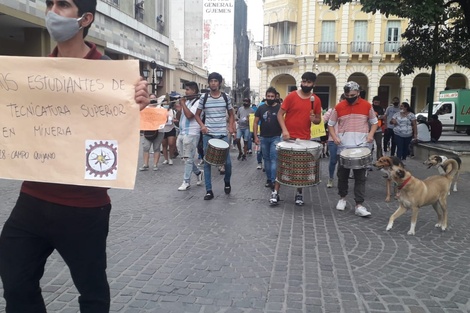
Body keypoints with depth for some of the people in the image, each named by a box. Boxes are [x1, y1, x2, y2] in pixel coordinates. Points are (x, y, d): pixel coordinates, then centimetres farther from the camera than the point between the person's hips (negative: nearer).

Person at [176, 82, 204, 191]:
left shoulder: (198, 102, -10)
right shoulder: (186, 101, 16)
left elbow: (189, 115, -22)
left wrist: (183, 104, -13)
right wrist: (180, 105, 11)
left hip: (191, 134, -9)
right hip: (182, 133, 9)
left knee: (188, 159, -3)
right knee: (186, 158, 13)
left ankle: (186, 182, 4)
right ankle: (198, 172, 29)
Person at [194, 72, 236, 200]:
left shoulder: (226, 98, 3)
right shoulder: (203, 98, 2)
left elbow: (231, 114, 14)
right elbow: (197, 115, 10)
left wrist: (231, 126, -2)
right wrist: (202, 125, -7)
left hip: (223, 134, 0)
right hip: (208, 135, 0)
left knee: (227, 161, -1)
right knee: (207, 162, 2)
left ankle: (227, 182, 29)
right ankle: (209, 191, 10)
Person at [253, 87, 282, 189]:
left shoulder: (279, 108, -3)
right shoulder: (261, 108, 3)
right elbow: (255, 123, 5)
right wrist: (255, 136, -2)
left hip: (276, 138, -3)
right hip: (263, 138, 3)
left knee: (274, 159, -9)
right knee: (266, 159, 11)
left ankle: (273, 180, -11)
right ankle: (268, 179, 21)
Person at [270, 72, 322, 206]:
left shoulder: (316, 100, 4)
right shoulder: (291, 96, -5)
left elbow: (319, 119, 12)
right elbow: (280, 114, -4)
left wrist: (314, 119, -12)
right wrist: (284, 130, -17)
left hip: (305, 139, 3)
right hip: (289, 137, -2)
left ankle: (299, 193, 22)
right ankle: (275, 192, 8)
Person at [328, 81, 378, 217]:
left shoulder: (367, 106, 1)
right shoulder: (338, 107, 1)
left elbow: (374, 122, 12)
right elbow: (330, 124, 9)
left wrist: (371, 134, -7)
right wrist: (334, 136, -8)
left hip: (361, 147, -1)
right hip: (343, 147, 1)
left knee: (360, 177, -1)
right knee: (342, 175, 10)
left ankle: (359, 205, 1)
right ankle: (342, 198, 30)